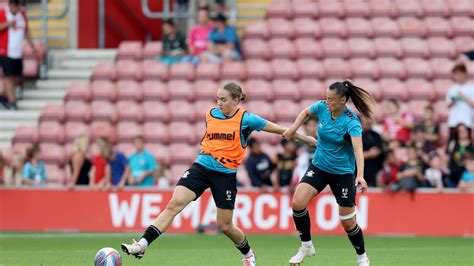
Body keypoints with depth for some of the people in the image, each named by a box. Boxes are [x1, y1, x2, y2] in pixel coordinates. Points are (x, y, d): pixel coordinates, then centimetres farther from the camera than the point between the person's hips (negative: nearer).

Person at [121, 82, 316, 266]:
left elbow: (280, 130, 1)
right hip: (201, 167, 3)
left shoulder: (246, 120, -7)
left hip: (225, 175, -3)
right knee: (174, 204, -18)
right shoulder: (210, 115, 4)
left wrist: (307, 139, 8)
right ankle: (142, 245, -24)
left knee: (225, 226, 5)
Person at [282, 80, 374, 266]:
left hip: (343, 172, -4)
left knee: (348, 222, 1)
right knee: (298, 202, -17)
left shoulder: (351, 123, -24)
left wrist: (360, 176, -52)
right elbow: (306, 112, 16)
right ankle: (306, 246, 2)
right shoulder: (322, 107, -8)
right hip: (318, 167, 4)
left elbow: (358, 150, -37)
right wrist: (293, 129, 2)